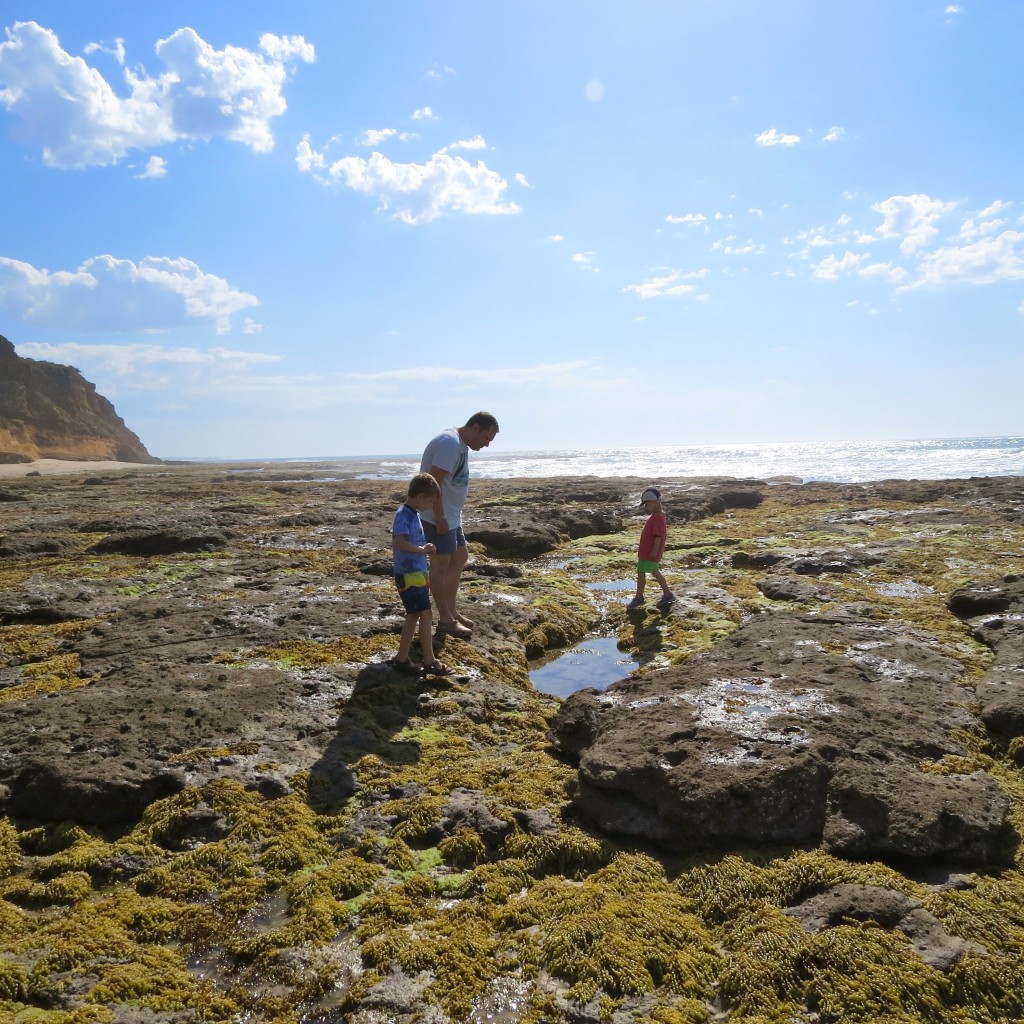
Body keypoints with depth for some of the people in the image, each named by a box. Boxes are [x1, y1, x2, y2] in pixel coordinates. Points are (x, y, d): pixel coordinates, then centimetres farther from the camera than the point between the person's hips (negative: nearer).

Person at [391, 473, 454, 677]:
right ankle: (430, 662, 0)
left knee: (414, 615, 15)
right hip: (408, 574, -10)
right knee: (425, 615, -7)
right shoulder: (403, 515, -17)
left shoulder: (413, 514, 11)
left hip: (417, 573, 10)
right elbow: (399, 542, -30)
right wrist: (422, 549, -29)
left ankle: (402, 658, 24)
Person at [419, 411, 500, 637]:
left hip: (452, 516, 11)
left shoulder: (460, 444, 12)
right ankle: (446, 620, 8)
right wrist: (440, 518, -23)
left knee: (460, 558, 18)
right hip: (439, 517, -11)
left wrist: (449, 515, 17)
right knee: (441, 565, -1)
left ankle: (452, 610, 29)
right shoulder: (451, 443, -20)